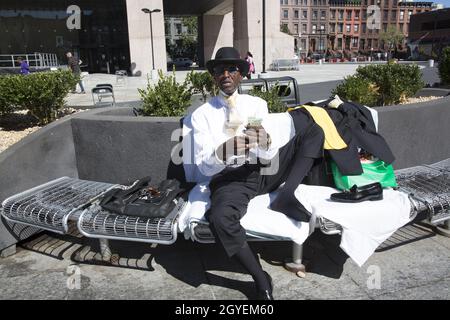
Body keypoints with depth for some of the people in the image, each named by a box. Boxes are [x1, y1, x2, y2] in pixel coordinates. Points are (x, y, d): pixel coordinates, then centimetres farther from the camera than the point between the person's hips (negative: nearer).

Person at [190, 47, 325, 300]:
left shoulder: (258, 104, 9)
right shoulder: (202, 114, 2)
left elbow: (270, 156, -1)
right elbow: (204, 167, -8)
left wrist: (264, 144, -25)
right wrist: (224, 152, -30)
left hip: (265, 171, 3)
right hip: (230, 179, -3)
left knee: (313, 130, -5)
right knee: (219, 218, -37)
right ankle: (261, 279, -16)